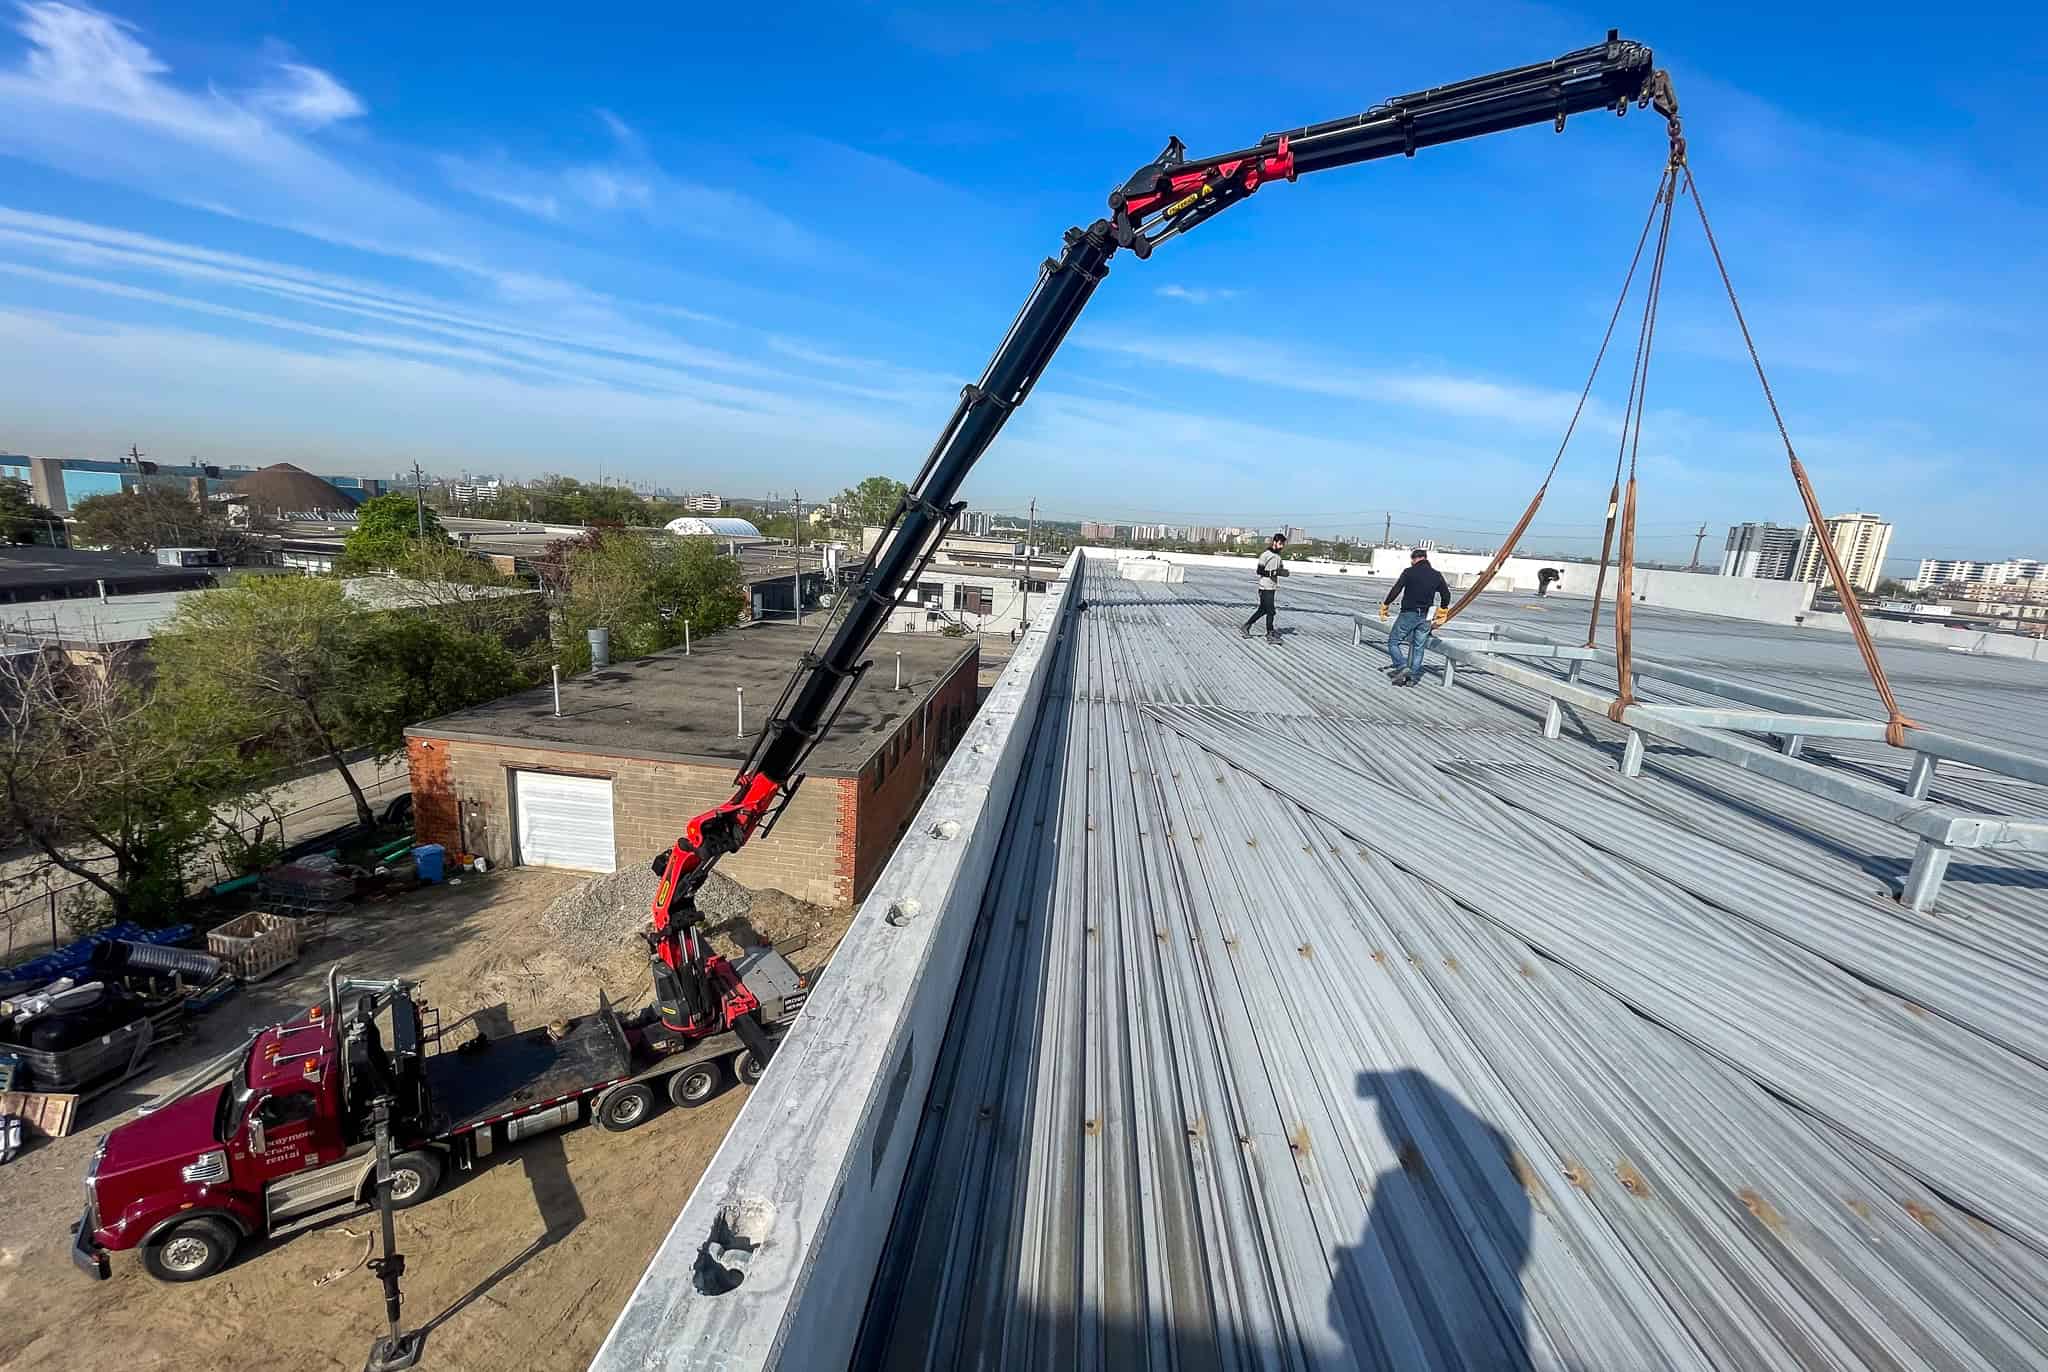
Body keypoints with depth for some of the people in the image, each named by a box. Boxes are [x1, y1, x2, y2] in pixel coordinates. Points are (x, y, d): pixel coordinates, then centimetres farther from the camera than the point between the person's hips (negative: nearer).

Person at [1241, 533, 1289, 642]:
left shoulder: (1278, 556, 12)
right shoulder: (1265, 555, -11)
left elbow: (1282, 569, 14)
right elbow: (1259, 571, -14)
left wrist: (1283, 572, -9)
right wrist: (1273, 572, -23)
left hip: (1273, 587, 8)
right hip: (1265, 588, -8)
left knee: (1262, 610, 14)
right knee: (1270, 611, -5)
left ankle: (1247, 626, 27)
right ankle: (1270, 635, 4)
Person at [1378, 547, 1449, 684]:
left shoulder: (1409, 572, -6)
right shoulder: (1437, 575, 7)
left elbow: (1395, 591, -11)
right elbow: (1446, 596, 14)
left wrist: (1384, 607, -1)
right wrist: (1442, 613, 28)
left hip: (1408, 614, -4)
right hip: (1426, 618, 5)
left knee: (1393, 641, 6)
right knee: (1418, 647, 11)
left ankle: (1401, 667, -10)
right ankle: (1413, 677, 11)